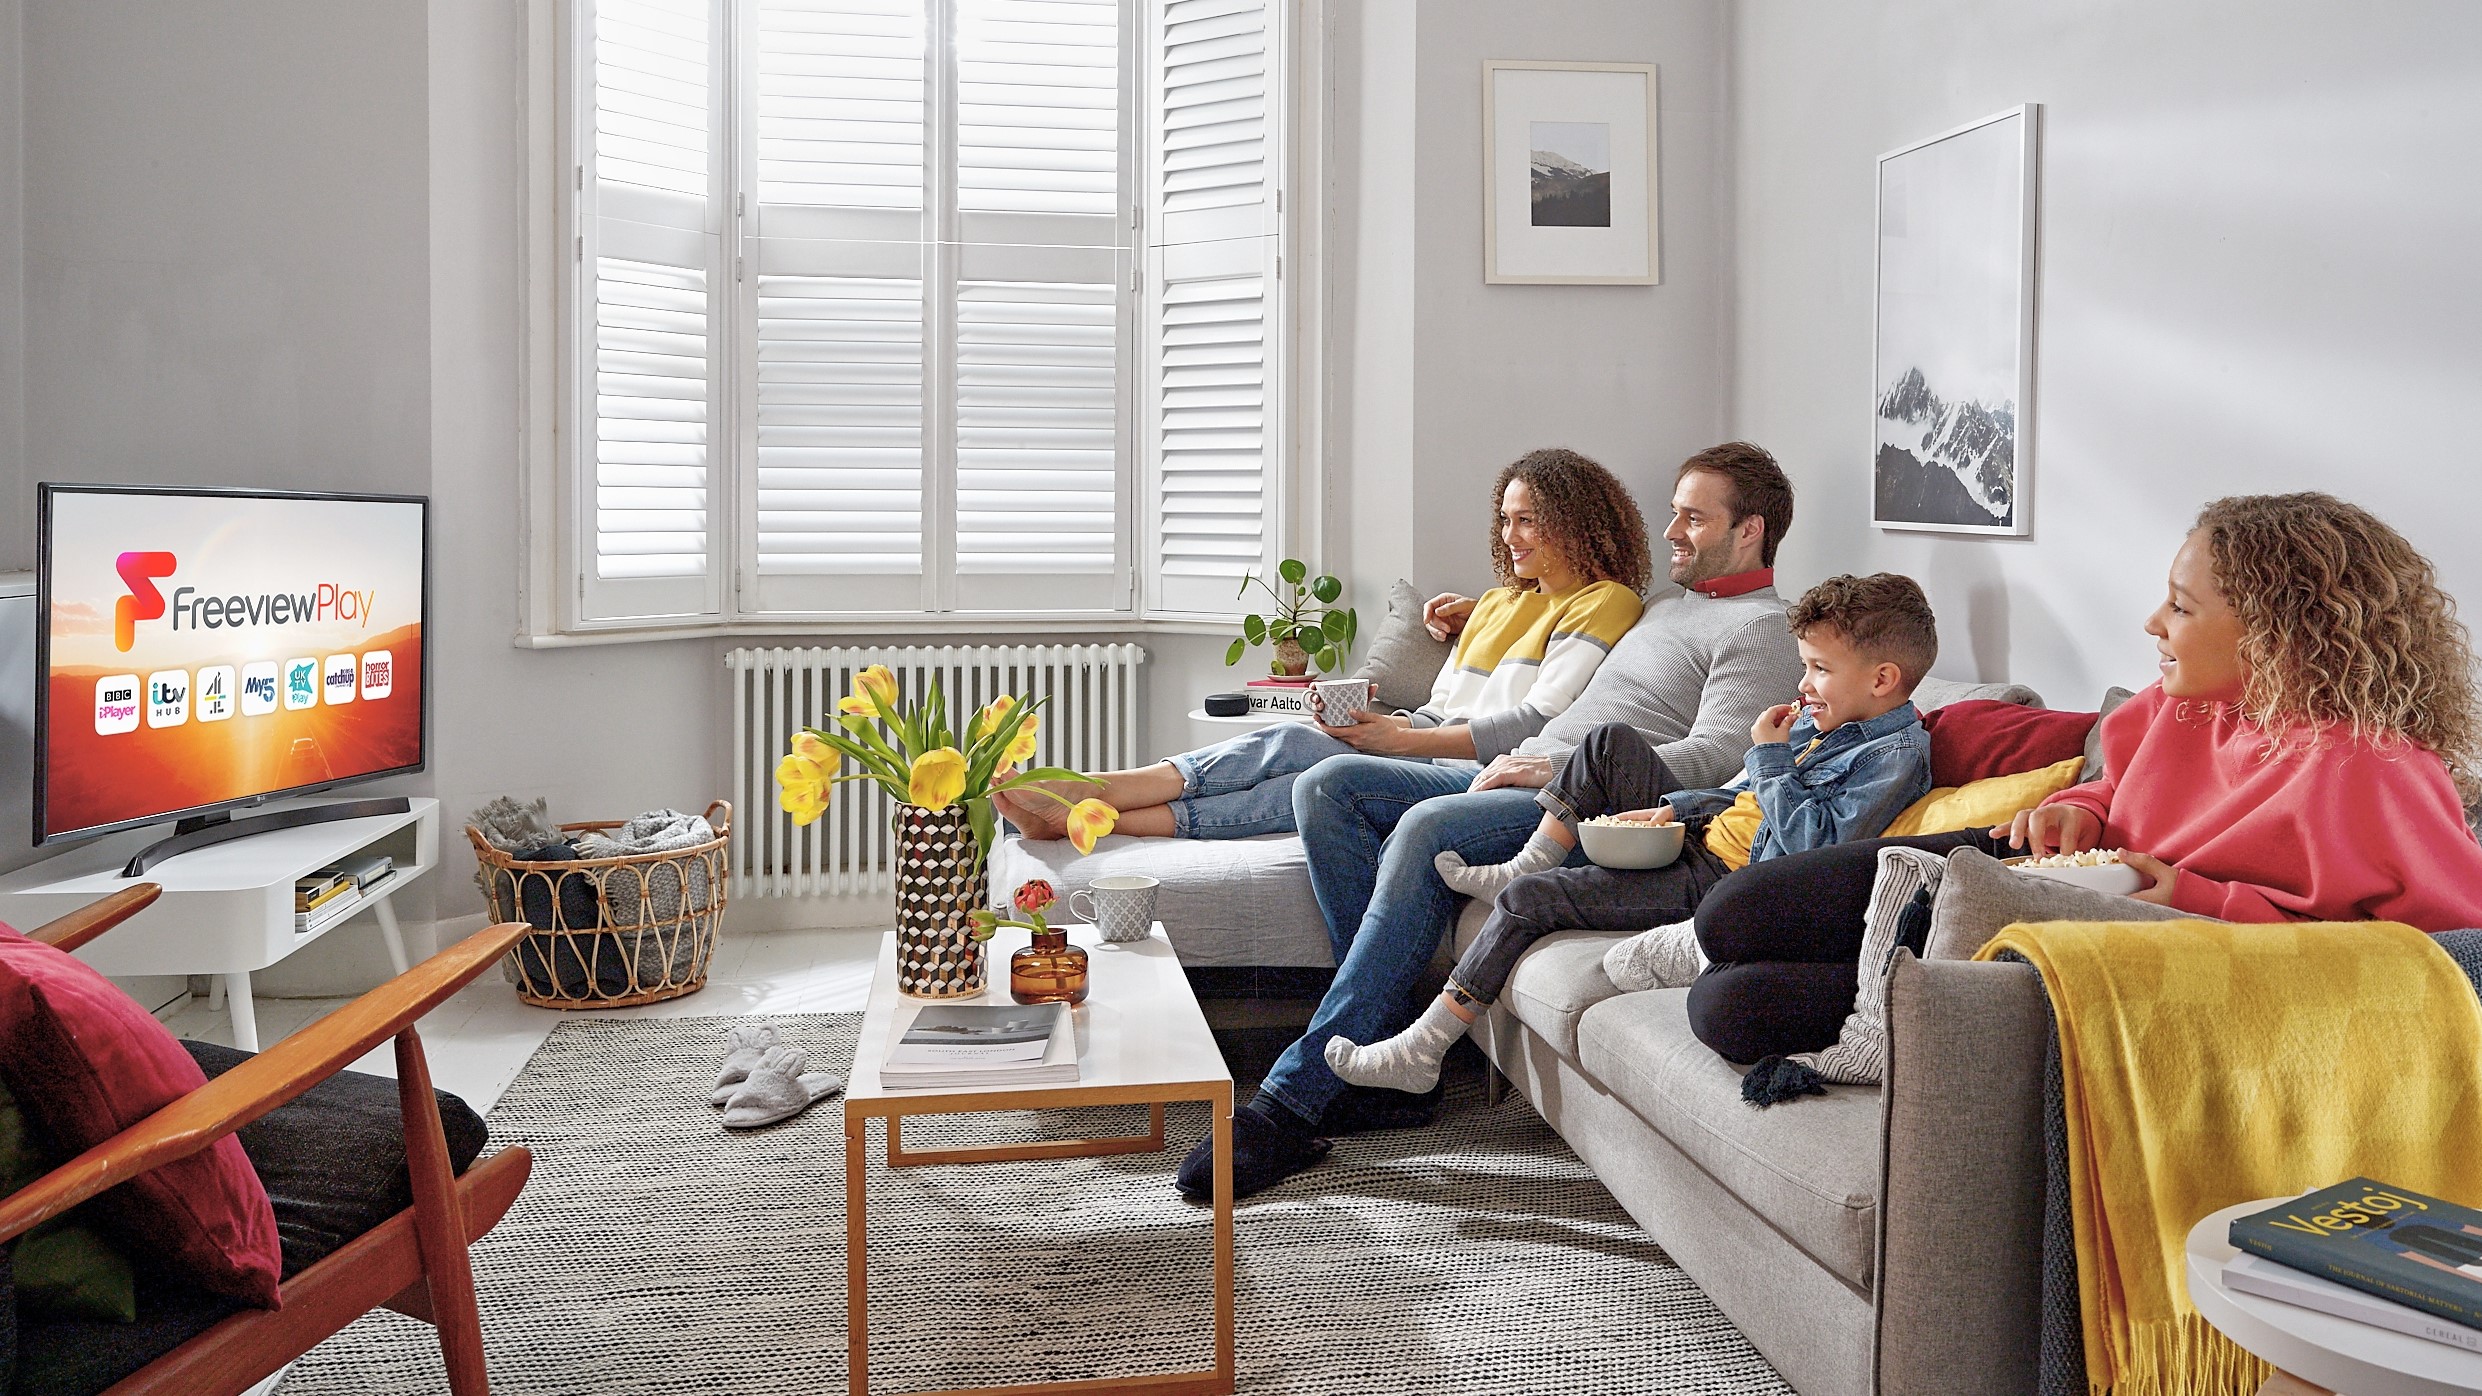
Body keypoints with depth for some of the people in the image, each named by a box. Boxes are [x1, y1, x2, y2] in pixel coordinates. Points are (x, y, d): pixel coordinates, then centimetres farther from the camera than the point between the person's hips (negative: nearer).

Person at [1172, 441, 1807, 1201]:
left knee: (1428, 827, -36)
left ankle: (1293, 1098, -36)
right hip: (1525, 779, 10)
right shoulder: (1670, 605, 31)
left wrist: (1555, 767, -18)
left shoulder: (1759, 630, 1)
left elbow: (1713, 758, -15)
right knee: (1329, 785, -10)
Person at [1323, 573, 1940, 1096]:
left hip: (1719, 884, -10)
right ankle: (1525, 866, 17)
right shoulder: (1826, 721, 11)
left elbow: (1814, 841, -28)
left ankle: (1419, 1051, -7)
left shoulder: (1896, 755, -17)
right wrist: (1675, 808, 6)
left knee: (1528, 901, -15)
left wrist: (1770, 757, -20)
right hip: (1700, 839, 10)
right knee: (1610, 741, 14)